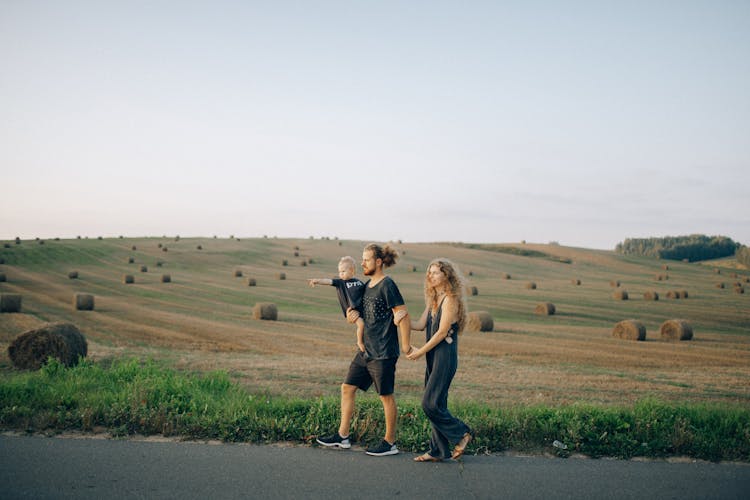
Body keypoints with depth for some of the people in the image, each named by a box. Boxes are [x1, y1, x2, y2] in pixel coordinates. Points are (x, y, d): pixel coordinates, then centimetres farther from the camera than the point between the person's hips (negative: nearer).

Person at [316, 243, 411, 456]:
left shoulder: (387, 285, -14)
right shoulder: (367, 285, 12)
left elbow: (403, 316, -16)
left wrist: (405, 347, -16)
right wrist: (353, 316, 0)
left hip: (383, 353, -9)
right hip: (365, 351, 9)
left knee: (386, 396, 2)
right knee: (347, 388, 10)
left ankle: (390, 443, 15)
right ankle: (342, 436, 19)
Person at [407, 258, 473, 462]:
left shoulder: (450, 300, -12)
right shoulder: (433, 300, 15)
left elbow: (442, 332, -15)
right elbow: (421, 324, 11)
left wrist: (420, 351, -10)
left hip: (445, 357, -9)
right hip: (433, 357, 9)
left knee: (430, 403, -10)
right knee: (436, 404, 9)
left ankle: (461, 433, 7)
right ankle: (438, 451, 15)